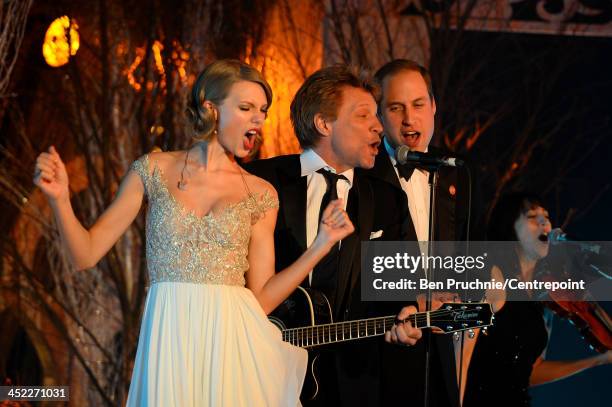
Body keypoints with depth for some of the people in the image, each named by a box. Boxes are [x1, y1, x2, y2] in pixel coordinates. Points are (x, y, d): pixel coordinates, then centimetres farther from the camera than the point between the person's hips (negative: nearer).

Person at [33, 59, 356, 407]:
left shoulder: (261, 195, 6)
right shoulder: (154, 170, 5)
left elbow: (262, 299, 3)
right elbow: (86, 254, 3)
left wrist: (322, 244, -4)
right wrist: (60, 198, -12)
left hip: (233, 341, 1)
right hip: (169, 340, -1)